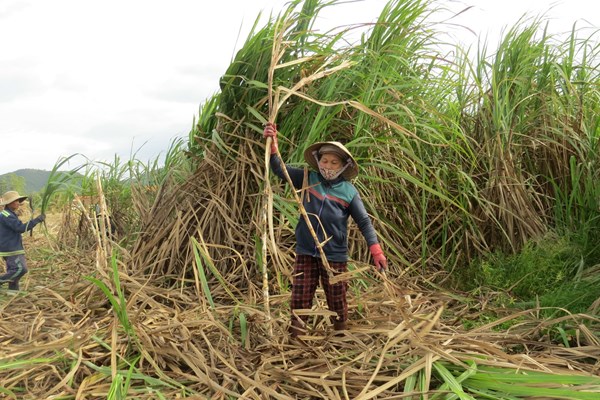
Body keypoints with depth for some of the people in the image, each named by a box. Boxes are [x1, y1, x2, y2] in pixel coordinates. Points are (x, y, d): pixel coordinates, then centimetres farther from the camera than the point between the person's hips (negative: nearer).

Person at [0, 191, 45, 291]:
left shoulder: (9, 215, 17)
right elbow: (21, 228, -22)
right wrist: (36, 220, -20)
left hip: (13, 249, 10)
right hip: (10, 250, -10)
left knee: (14, 271, 10)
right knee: (20, 269, -16)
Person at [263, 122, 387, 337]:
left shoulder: (349, 191, -2)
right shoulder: (308, 179, 3)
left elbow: (364, 222, -2)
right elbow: (279, 169, -2)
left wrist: (376, 251, -13)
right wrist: (272, 144, -17)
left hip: (335, 256, -1)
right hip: (305, 253, 1)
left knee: (338, 303, 12)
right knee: (299, 301, 5)